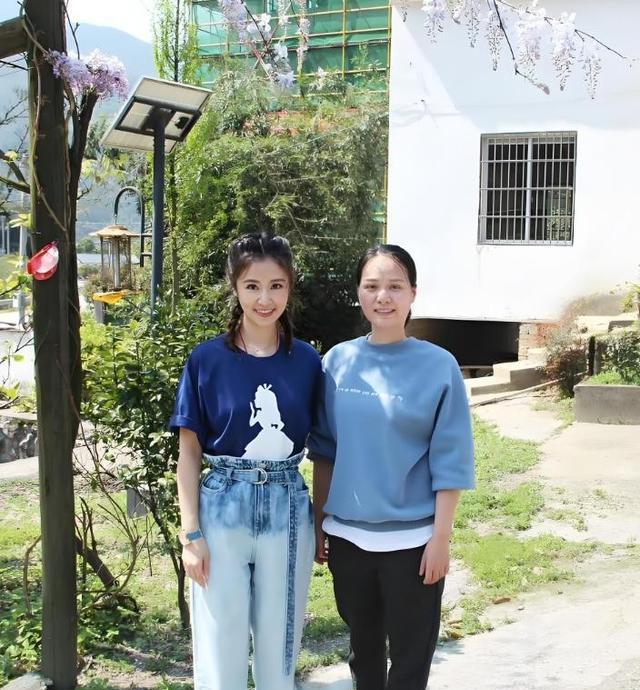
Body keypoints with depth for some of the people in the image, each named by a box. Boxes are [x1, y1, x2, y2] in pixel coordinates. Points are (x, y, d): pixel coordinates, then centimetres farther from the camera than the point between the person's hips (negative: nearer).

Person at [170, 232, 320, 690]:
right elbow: (189, 451, -2)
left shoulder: (306, 361, 1)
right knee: (221, 652, 5)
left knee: (278, 650, 13)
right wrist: (191, 532, -7)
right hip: (224, 504, -1)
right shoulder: (207, 360, -5)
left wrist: (322, 521, 5)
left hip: (288, 507, 2)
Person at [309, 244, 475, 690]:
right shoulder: (338, 361, 0)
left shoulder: (438, 365, -9)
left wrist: (441, 537, -10)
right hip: (347, 535, 3)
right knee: (363, 651, 19)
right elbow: (324, 451, 7)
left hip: (411, 540, -3)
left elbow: (449, 461, -8)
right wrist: (318, 521, 7)